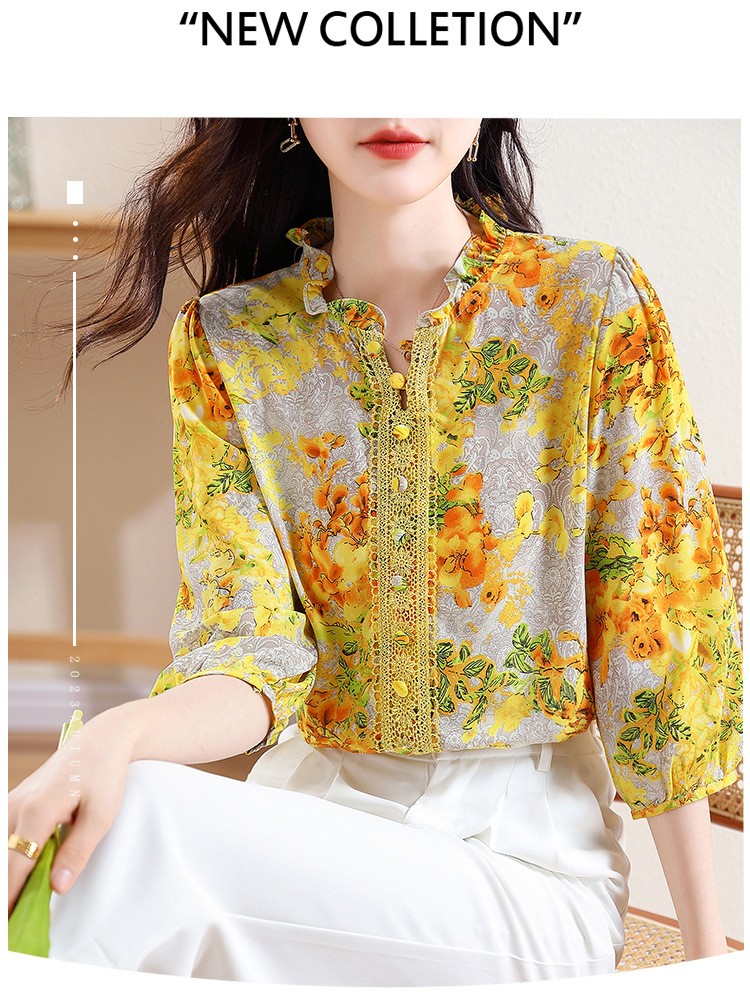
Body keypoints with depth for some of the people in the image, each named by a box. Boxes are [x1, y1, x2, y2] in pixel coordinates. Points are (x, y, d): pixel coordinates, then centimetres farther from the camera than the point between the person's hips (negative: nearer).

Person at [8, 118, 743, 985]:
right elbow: (252, 649, -6)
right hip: (312, 806, 3)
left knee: (137, 827, -29)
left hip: (528, 845, -2)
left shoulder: (595, 303, -4)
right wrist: (116, 735, -29)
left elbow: (658, 626, -3)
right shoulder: (225, 341, 2)